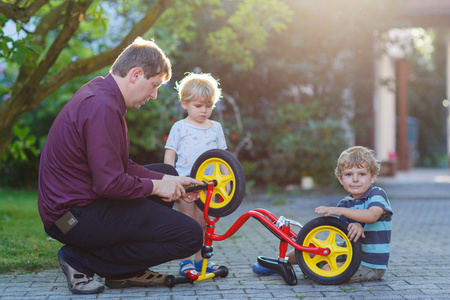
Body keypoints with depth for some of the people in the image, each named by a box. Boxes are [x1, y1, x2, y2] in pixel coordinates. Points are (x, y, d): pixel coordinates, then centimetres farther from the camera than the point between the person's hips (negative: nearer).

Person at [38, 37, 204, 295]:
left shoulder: (99, 93, 12)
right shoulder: (102, 107, -22)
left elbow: (121, 166, 16)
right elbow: (110, 183, -27)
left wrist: (167, 180, 6)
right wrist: (156, 186, -11)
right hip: (76, 217, -11)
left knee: (167, 172, 24)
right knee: (190, 236, -12)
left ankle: (126, 271, 18)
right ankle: (81, 261, -6)